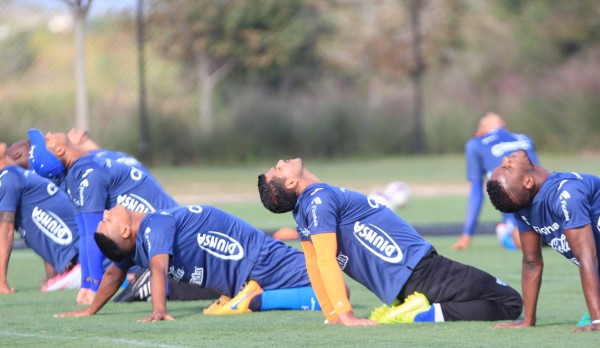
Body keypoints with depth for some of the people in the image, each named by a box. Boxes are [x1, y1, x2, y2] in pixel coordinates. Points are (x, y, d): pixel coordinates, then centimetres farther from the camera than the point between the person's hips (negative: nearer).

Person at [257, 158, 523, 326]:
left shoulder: (306, 208, 12)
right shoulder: (320, 198, -13)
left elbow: (316, 264, 14)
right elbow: (326, 260, -21)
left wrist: (332, 314, 15)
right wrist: (345, 315, -26)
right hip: (416, 271, -9)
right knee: (509, 303, -14)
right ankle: (421, 316, -18)